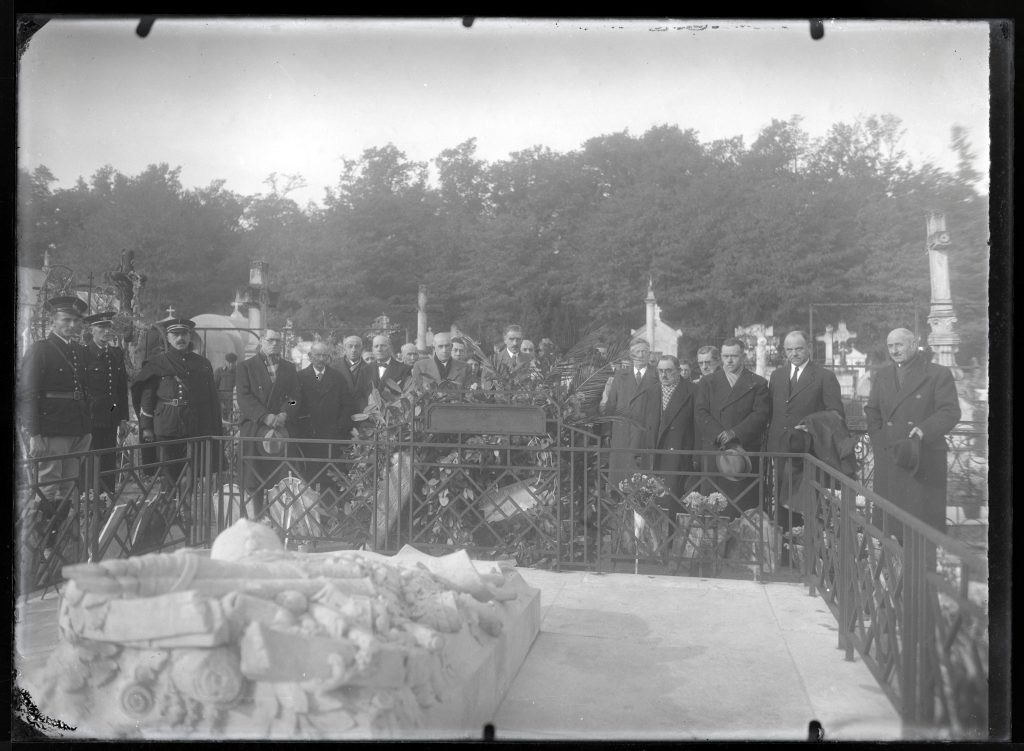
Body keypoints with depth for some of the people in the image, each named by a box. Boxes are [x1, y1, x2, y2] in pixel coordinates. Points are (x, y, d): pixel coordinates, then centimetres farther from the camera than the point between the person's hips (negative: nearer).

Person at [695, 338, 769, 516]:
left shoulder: (758, 383, 9)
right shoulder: (707, 381, 13)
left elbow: (761, 414, -1)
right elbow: (700, 413, 5)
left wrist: (735, 432, -12)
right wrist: (720, 435, -9)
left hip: (746, 449, -1)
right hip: (713, 450, 1)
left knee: (746, 500, -4)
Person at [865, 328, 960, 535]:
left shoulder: (938, 375, 0)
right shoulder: (881, 375, 15)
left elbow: (950, 412, -7)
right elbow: (872, 411, 19)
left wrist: (925, 429, -21)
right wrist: (877, 440, 5)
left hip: (925, 458, -4)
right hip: (888, 458, 4)